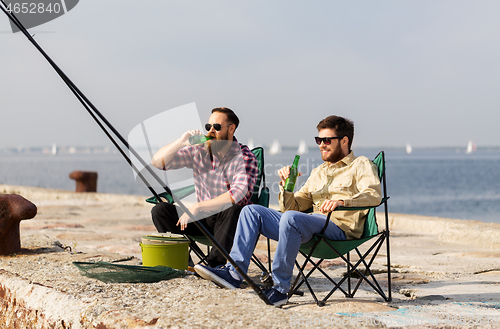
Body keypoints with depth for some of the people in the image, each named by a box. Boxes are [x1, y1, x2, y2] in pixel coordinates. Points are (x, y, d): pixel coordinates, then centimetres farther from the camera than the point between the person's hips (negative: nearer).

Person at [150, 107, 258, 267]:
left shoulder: (245, 158, -11)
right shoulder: (198, 151, 2)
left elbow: (236, 196, -26)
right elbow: (158, 162, 0)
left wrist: (197, 207, -26)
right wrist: (181, 142, -16)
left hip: (231, 220, -4)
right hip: (203, 218, 4)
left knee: (233, 210, -39)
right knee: (160, 210, -13)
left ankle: (215, 264, -37)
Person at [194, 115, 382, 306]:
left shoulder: (361, 165, 9)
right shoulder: (318, 172, 29)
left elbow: (374, 195, -12)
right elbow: (292, 207, 26)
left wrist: (342, 201, -29)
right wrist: (287, 186, 5)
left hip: (339, 227, -7)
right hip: (311, 229, 8)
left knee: (291, 218, -36)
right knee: (252, 211, -2)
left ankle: (280, 289, -30)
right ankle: (234, 273, -16)